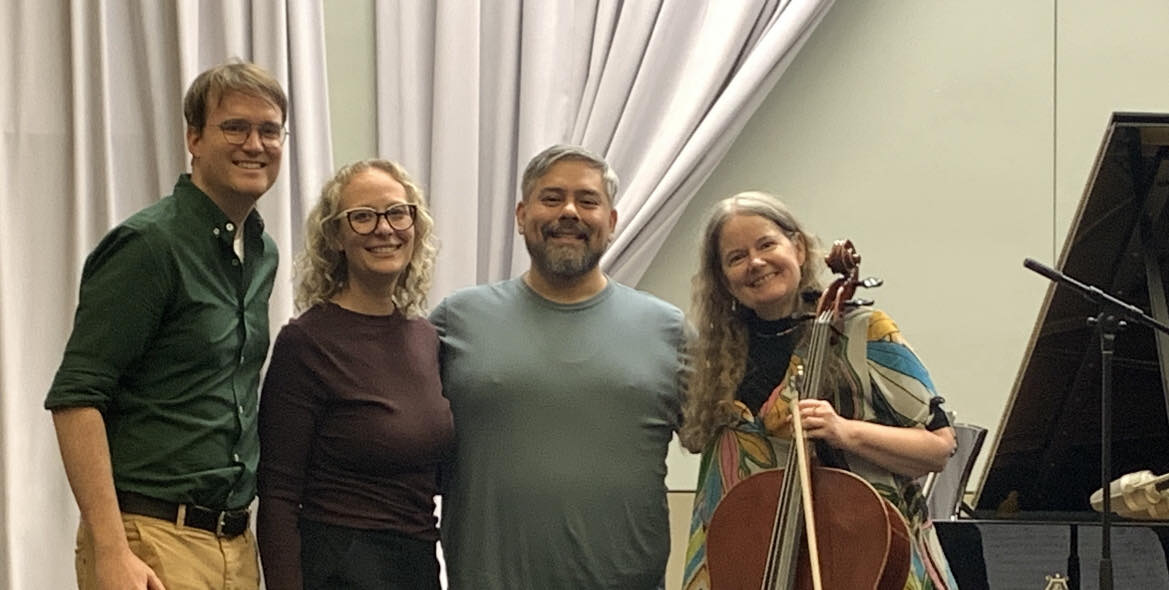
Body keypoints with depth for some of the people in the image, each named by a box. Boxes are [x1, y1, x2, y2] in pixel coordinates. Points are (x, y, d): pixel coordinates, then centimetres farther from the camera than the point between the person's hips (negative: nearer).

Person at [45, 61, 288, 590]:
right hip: (150, 541, -7)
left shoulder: (262, 254, 14)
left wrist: (242, 531, 14)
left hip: (236, 544, 7)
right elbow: (74, 398, -16)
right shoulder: (148, 244, -11)